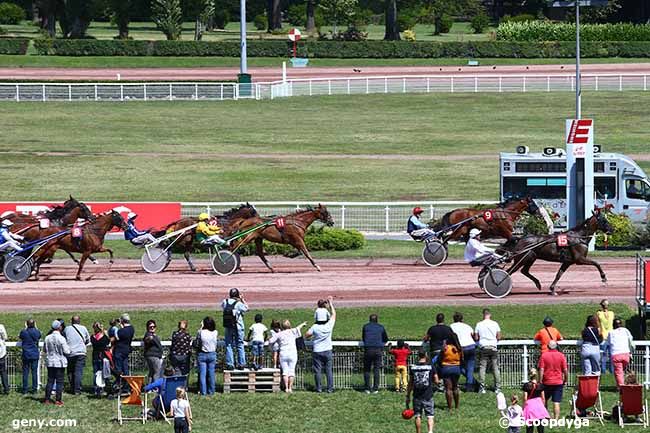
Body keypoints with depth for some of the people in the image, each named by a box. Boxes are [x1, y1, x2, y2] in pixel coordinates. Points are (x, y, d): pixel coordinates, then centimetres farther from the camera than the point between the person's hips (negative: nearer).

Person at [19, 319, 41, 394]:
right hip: (35, 355, 1)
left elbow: (20, 337, 13)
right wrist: (35, 327, 24)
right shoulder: (37, 332, -5)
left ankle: (25, 390, 5)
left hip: (26, 355, -1)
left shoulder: (24, 332, -9)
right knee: (34, 372, 5)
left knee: (25, 372, 5)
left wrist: (25, 328, 18)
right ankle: (34, 389, 5)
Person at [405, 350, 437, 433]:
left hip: (417, 396, 1)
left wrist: (408, 396, 12)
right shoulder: (430, 367, -4)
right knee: (430, 416, -2)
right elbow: (436, 381, 0)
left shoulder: (413, 368, 0)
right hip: (428, 395, -1)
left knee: (418, 416, 11)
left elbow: (410, 383, 5)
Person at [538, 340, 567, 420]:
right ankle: (556, 420, -6)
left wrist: (540, 381, -3)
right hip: (558, 382, 0)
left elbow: (541, 370, -8)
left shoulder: (544, 355, -4)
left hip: (547, 382, 0)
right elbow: (565, 370, -1)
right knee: (556, 403, -1)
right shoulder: (561, 356, -3)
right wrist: (565, 380, 13)